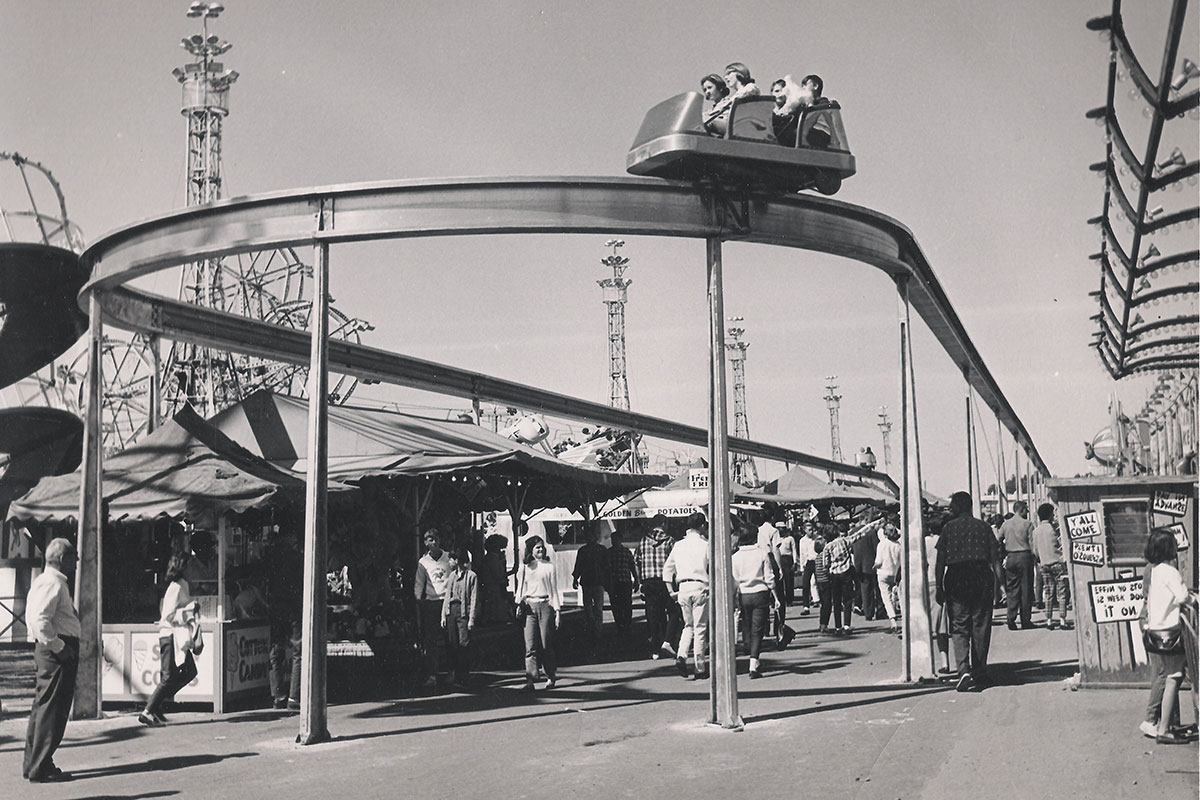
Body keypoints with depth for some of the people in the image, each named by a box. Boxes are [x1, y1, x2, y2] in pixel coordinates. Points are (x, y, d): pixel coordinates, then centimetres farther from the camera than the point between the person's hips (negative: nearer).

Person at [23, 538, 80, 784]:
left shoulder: (45, 581, 19)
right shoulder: (53, 584, -14)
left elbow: (37, 618, 20)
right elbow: (40, 620, -25)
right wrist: (58, 647, -21)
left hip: (48, 651, 11)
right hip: (57, 652, -11)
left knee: (43, 707, 16)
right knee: (51, 709, -6)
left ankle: (33, 764, 24)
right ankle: (40, 768, -1)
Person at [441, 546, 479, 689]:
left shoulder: (471, 576, -4)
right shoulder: (452, 575, 15)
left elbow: (474, 599, -6)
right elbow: (447, 596, 17)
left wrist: (472, 619, -11)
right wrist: (443, 615, 10)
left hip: (464, 611, -6)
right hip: (451, 611, 6)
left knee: (464, 645, -8)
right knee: (451, 645, 3)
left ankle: (463, 678, -6)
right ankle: (456, 675, 10)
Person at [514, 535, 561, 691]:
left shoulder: (549, 567, 6)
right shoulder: (525, 567, 10)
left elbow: (554, 590, 7)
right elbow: (520, 588, 15)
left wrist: (557, 610, 1)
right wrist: (519, 605, 5)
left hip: (545, 606, -1)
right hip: (529, 607, 1)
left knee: (546, 645, 1)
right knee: (530, 646, -6)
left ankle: (551, 677, 17)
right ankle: (530, 680, -10)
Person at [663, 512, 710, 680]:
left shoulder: (678, 545, 9)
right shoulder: (705, 545, -4)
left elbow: (667, 569, 12)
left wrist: (671, 589, 14)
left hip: (683, 588, 4)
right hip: (700, 587, -4)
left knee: (689, 625, 18)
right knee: (700, 628, 2)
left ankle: (681, 656, -5)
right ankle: (700, 669, 5)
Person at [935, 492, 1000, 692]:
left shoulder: (949, 527, 3)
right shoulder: (982, 526, 8)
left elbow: (941, 559, -1)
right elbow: (995, 555, 1)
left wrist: (939, 587, 1)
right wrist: (1000, 581, 11)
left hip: (956, 579, -2)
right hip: (981, 578, 2)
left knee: (959, 627, 0)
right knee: (980, 627, 9)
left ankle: (964, 670, -20)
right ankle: (980, 674, 14)